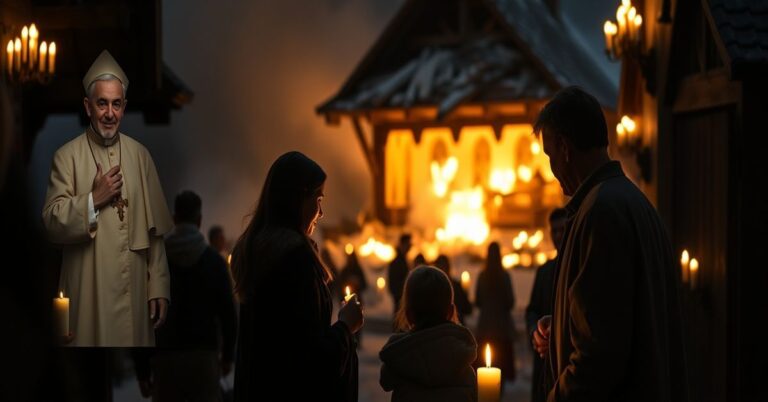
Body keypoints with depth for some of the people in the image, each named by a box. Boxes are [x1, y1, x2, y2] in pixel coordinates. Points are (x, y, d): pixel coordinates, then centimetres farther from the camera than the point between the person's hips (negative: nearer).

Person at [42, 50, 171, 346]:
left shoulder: (139, 155, 7)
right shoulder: (67, 157, -2)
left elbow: (154, 230, 6)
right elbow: (52, 223, -7)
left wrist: (159, 287, 2)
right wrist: (93, 200, -17)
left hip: (134, 290, 3)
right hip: (89, 291, -2)